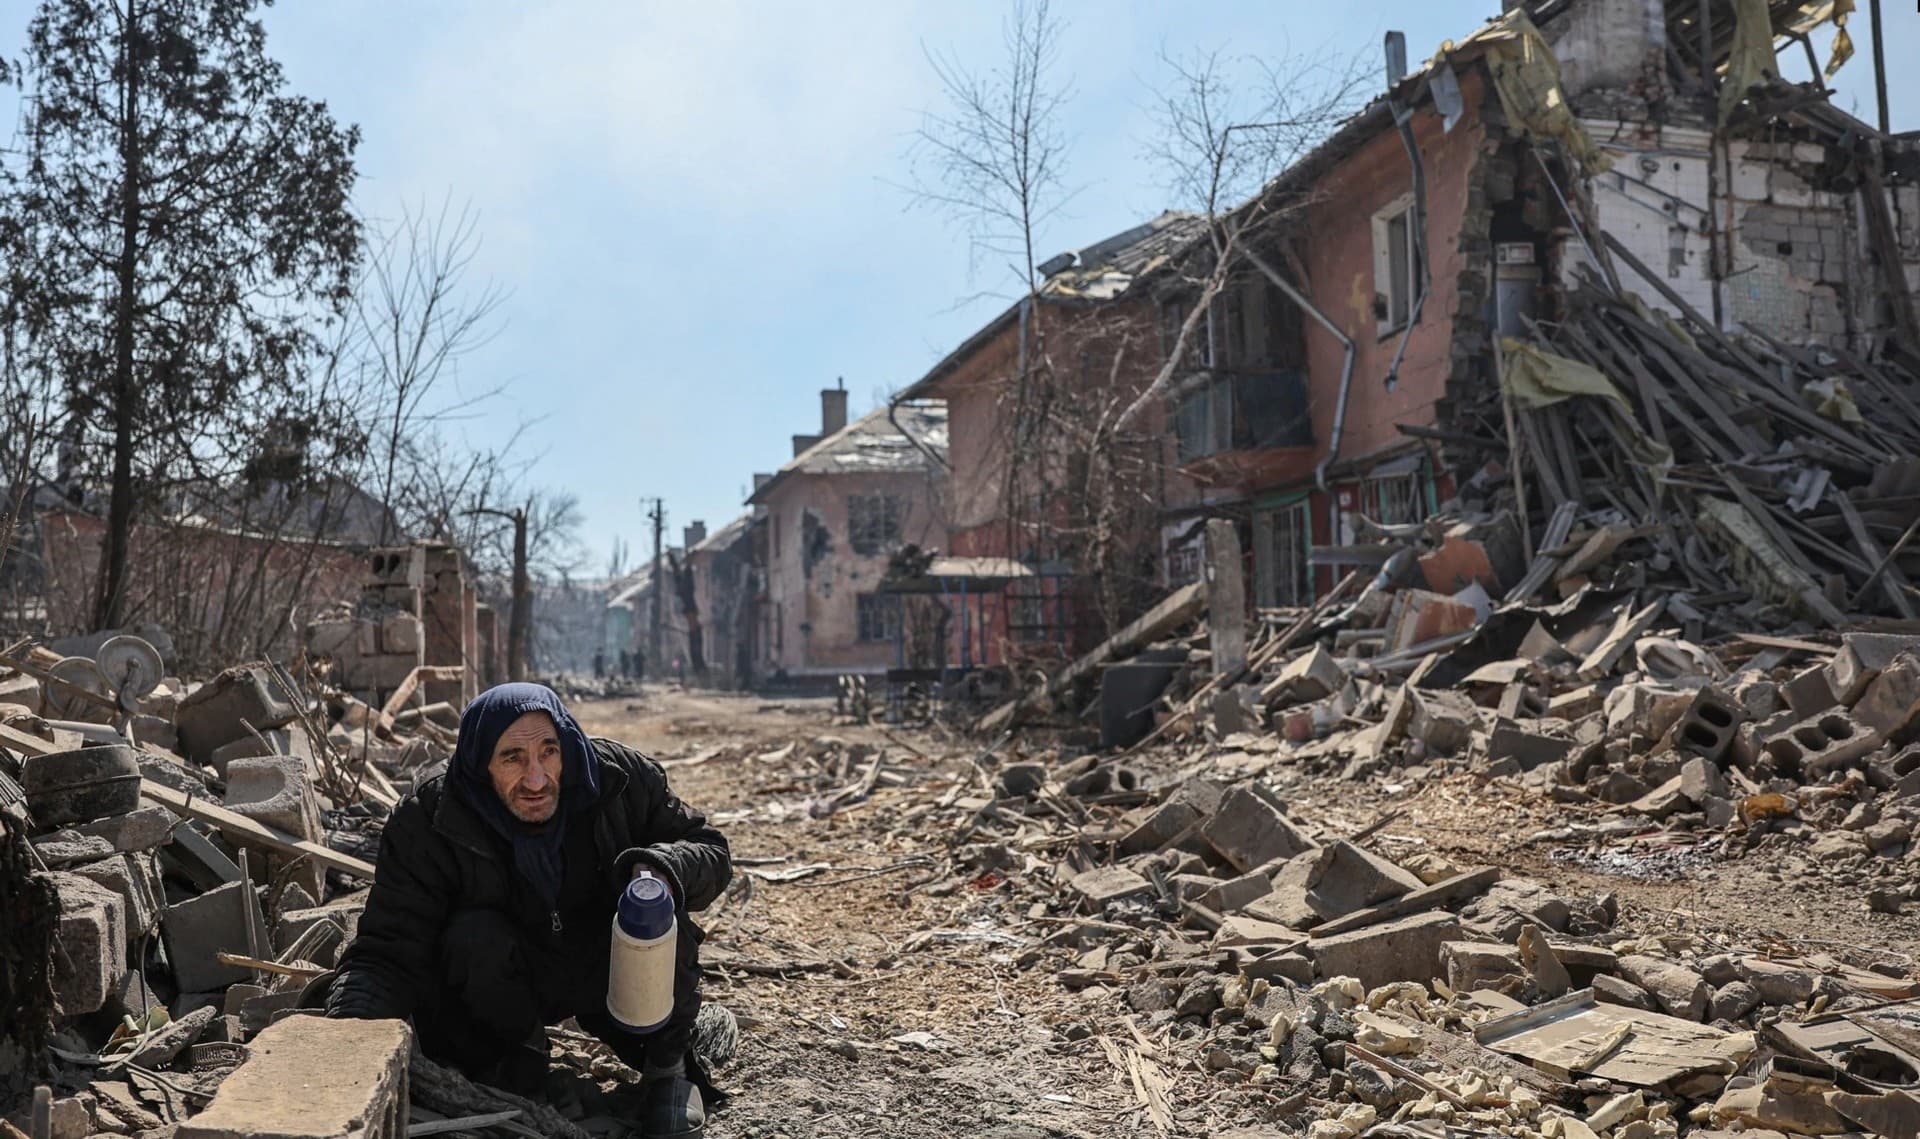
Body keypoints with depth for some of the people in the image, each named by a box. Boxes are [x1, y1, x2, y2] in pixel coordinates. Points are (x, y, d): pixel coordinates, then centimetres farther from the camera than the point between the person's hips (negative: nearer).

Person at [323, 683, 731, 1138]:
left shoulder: (622, 777, -18)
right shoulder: (425, 825, -22)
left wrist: (664, 869, -33)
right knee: (471, 935, -32)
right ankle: (517, 1050, 1)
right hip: (511, 981, -1)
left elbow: (709, 849, -8)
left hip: (610, 968, 1)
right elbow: (387, 953, -23)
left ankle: (666, 1065, -7)